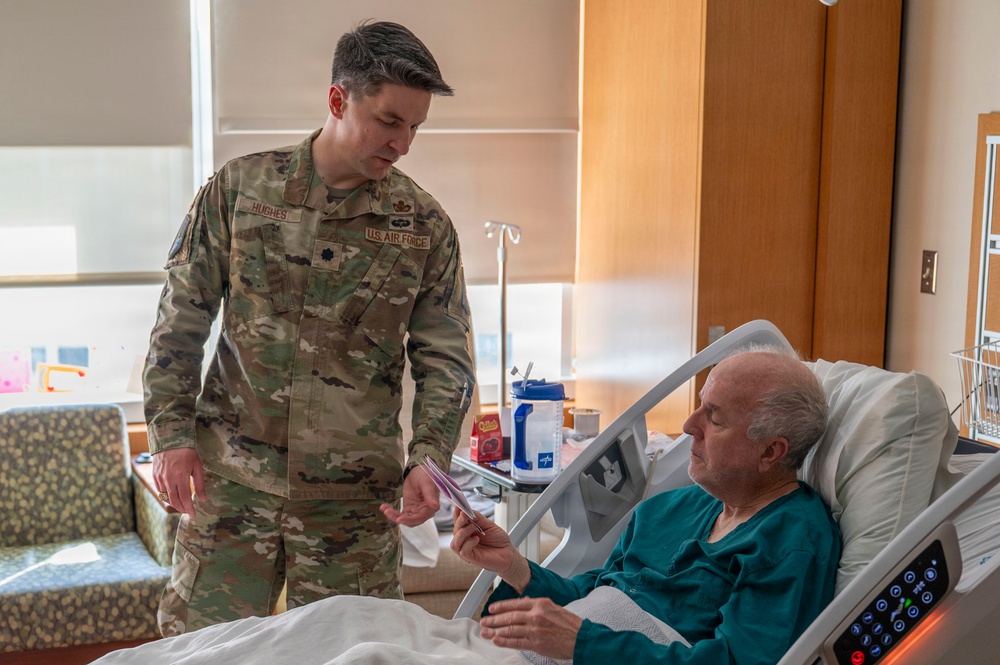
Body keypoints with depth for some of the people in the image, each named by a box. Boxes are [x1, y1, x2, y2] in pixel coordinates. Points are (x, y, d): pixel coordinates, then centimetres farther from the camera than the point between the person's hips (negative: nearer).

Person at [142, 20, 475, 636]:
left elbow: (445, 360, 3)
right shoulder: (240, 187, 1)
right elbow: (182, 320, 5)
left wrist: (427, 457, -11)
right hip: (232, 478, 0)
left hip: (355, 496, 0)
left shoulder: (424, 225, 1)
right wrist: (172, 433, -2)